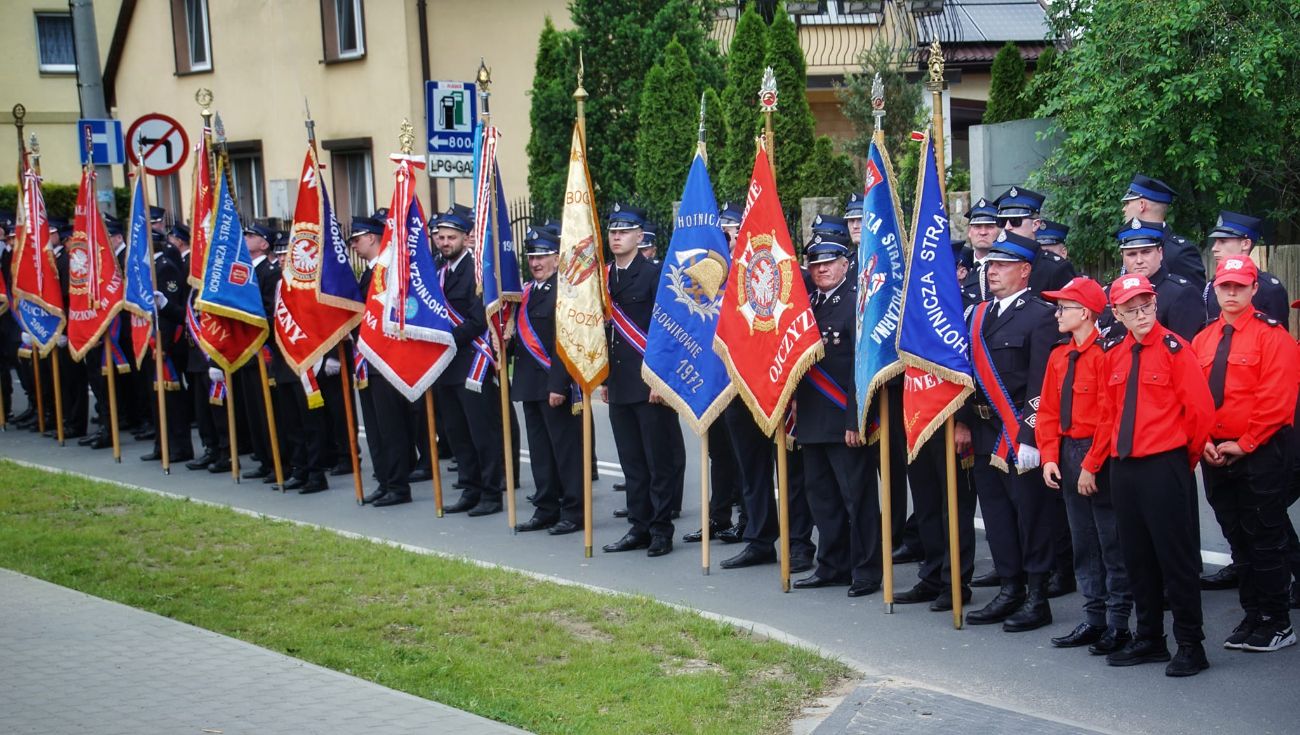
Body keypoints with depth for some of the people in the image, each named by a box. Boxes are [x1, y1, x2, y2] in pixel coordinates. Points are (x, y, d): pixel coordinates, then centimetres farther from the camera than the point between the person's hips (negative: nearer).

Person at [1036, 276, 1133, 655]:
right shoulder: (1059, 357, 11)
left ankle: (1118, 624, 8)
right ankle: (1094, 619, 21)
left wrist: (1093, 464, -17)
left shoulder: (1105, 354, -13)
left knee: (1111, 541, 0)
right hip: (1068, 454, 8)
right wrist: (1050, 457, 2)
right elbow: (1049, 410, 12)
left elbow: (1110, 415, -16)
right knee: (1082, 541, 13)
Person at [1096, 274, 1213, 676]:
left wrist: (1186, 457, 2)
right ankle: (1149, 639, 23)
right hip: (1124, 468, 6)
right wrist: (1093, 463, 12)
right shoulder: (1115, 356, 10)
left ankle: (1191, 645, 8)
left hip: (1164, 466, -6)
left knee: (1176, 556, -1)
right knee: (1137, 557, 12)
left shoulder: (1174, 348, -8)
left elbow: (1201, 409, -8)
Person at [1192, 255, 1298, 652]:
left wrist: (1244, 444, -13)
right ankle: (1251, 617, 22)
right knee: (1237, 539, 12)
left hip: (1261, 454, -6)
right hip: (1215, 454, 6)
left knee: (1265, 539, -1)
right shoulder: (1203, 340, 10)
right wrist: (1204, 441, -3)